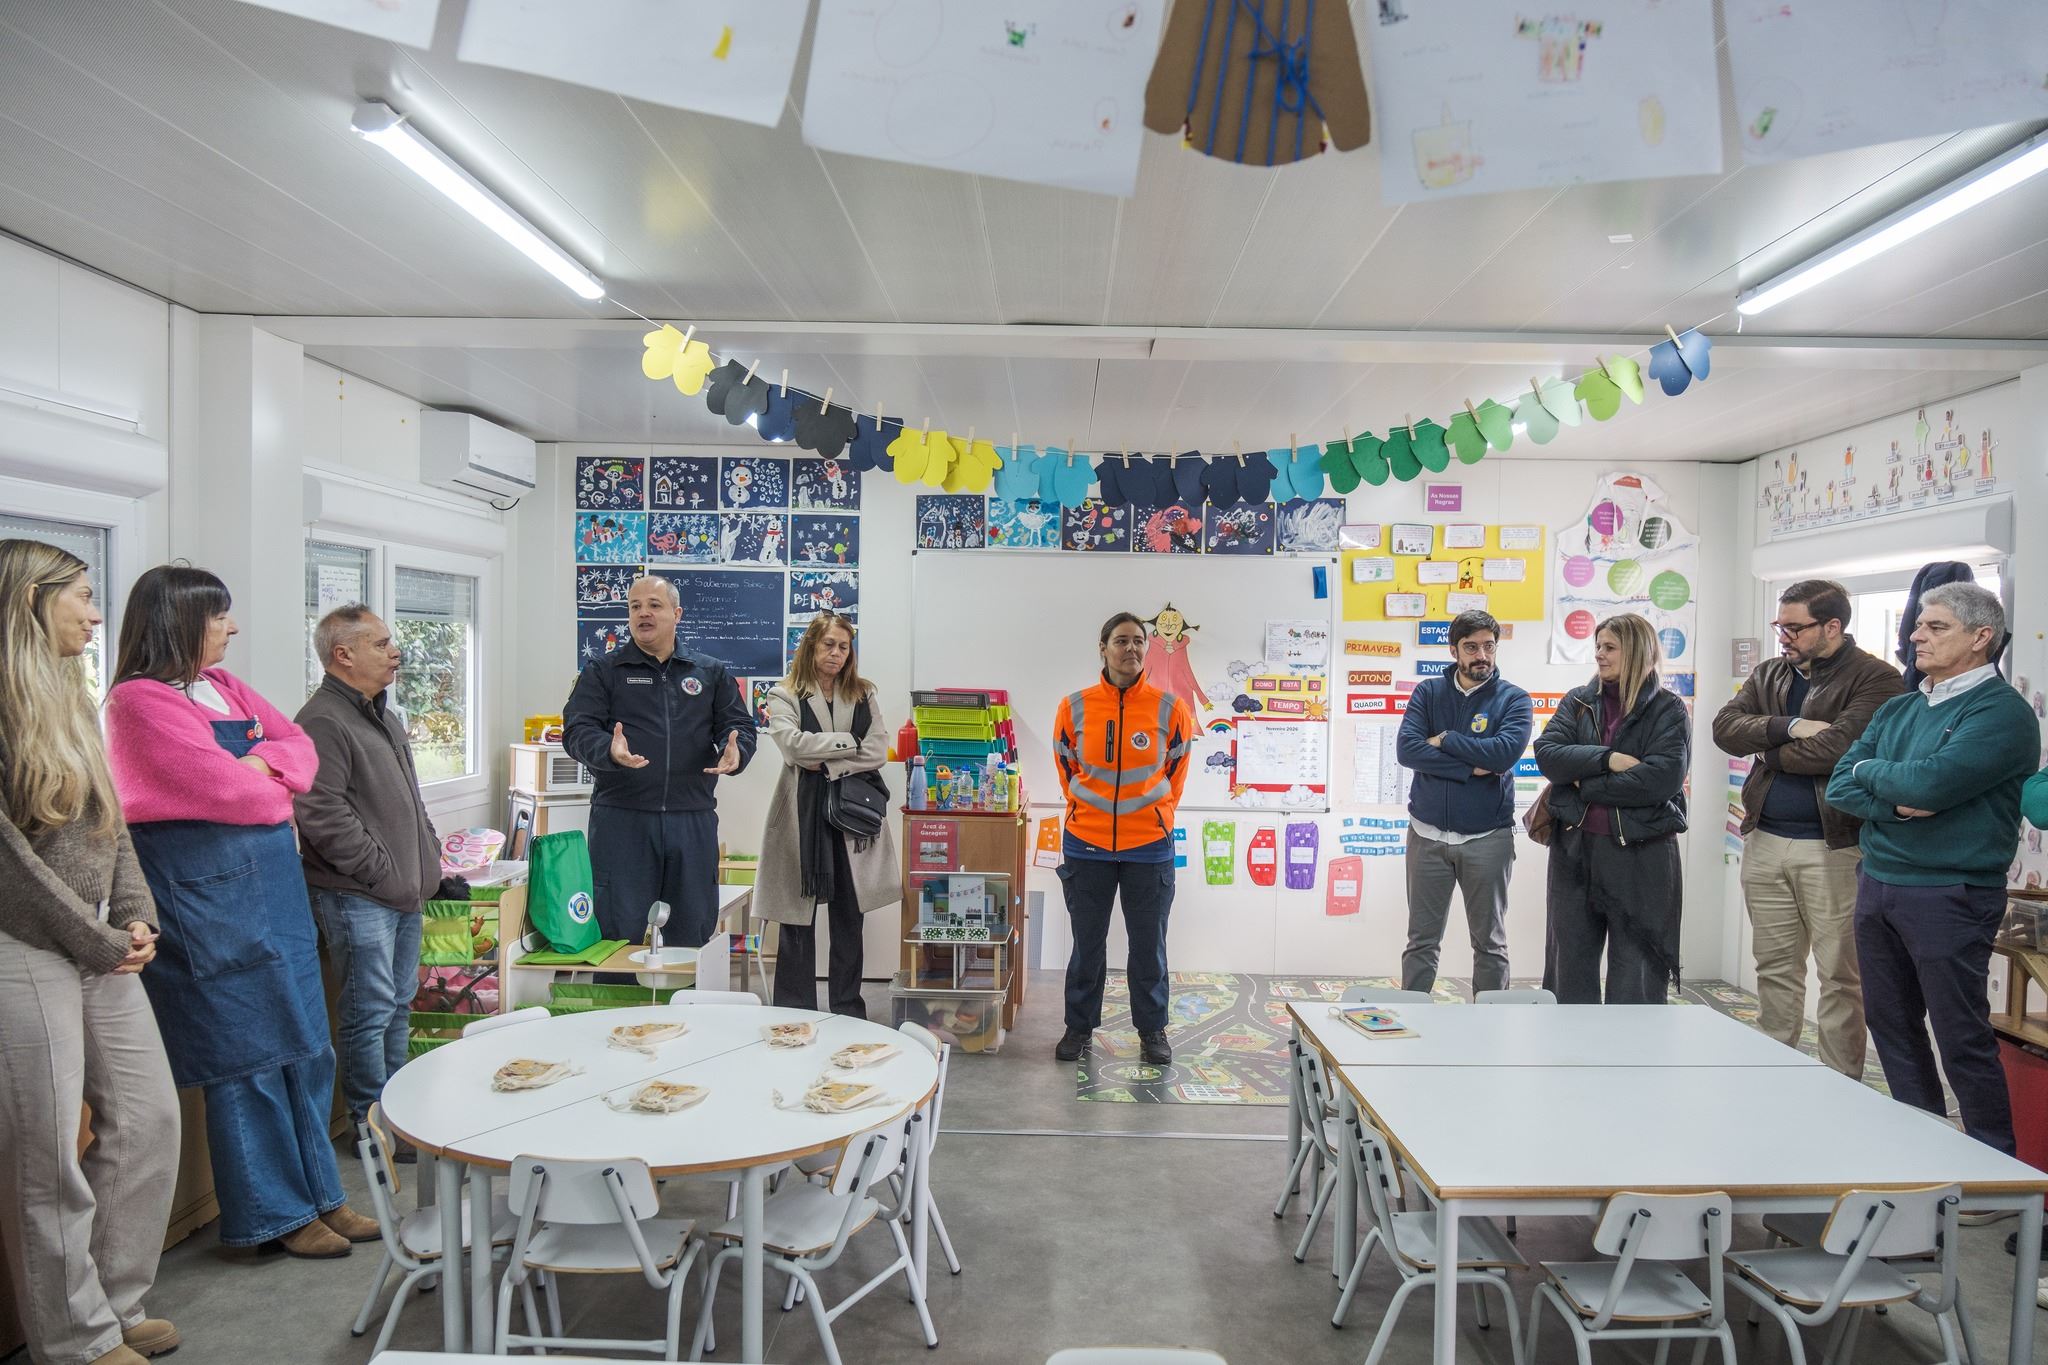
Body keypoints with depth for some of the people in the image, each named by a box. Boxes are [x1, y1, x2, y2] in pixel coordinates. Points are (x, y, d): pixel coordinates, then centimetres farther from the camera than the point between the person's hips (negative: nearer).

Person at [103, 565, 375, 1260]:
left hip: (274, 883, 8)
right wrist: (276, 795, 0)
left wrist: (267, 761, -7)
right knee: (247, 1059, 3)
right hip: (207, 894, -8)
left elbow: (300, 746, 14)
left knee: (305, 1048, 13)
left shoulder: (224, 685, 13)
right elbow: (221, 788, -19)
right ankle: (276, 1215, 18)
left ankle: (319, 1194, 26)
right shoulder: (140, 700, -12)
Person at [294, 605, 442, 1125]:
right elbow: (322, 814, -22)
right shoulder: (323, 722, -15)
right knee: (371, 1011, -1)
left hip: (405, 891, 10)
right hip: (359, 898, -10)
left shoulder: (384, 716, 17)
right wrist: (382, 871, -18)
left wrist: (428, 857, 17)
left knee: (400, 1002, 17)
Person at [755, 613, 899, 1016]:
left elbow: (878, 752, 0)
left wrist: (827, 764, -10)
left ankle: (848, 1011, 18)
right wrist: (848, 742, -7)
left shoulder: (863, 696, 12)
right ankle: (795, 1014, 13)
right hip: (803, 814, -2)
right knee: (798, 918, 3)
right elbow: (792, 743, -14)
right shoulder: (784, 696, 4)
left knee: (849, 918, 8)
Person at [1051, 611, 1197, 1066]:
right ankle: (1079, 1026, 26)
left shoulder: (1170, 708, -5)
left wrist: (1157, 813, 11)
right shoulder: (1074, 708, -4)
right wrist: (1084, 810, 11)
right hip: (1087, 845, 0)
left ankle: (1152, 1029, 24)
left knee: (1149, 945, 8)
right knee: (1087, 943, 11)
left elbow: (1177, 767, 9)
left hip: (1150, 846, 0)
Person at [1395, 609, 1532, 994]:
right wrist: (1471, 768, -16)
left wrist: (1445, 739, -11)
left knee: (1490, 943, 11)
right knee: (1421, 941, 9)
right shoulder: (1428, 692, 2)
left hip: (1488, 837, -1)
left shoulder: (1513, 699, -1)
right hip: (1428, 835, 1)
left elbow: (1505, 752, -19)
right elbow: (1407, 749, -12)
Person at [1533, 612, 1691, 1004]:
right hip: (1574, 850, 4)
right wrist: (1607, 759, -17)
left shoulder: (1668, 711, -2)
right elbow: (1547, 753, -5)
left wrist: (1585, 784, -12)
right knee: (1570, 968, 11)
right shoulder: (1577, 702, 9)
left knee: (1638, 978, 5)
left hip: (1641, 856, -3)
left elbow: (1662, 778, -16)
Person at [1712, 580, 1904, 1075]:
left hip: (1833, 845, -6)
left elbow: (1837, 747, -21)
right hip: (1765, 842, 6)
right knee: (1774, 966, 14)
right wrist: (1788, 727, -16)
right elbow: (1725, 727, -1)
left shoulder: (1875, 678, -7)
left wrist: (1769, 753, -6)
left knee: (1840, 974, 4)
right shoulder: (1769, 674, 13)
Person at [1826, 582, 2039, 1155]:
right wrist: (1898, 803, -14)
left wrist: (1870, 770, -5)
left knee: (1963, 1041, 1)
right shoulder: (1897, 710, 13)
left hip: (1949, 895, -7)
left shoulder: (2002, 711, -10)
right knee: (1891, 1025, 15)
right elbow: (1840, 785, 5)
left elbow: (1931, 783, -24)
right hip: (1877, 885, 7)